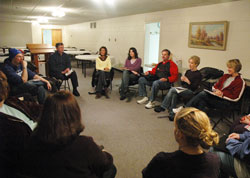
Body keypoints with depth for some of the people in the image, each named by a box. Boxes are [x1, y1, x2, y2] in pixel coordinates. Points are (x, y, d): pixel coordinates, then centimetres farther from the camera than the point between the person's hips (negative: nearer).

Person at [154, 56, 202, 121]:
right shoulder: (188, 71, 17)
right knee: (174, 94, -28)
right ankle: (172, 113, -26)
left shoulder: (198, 74, -3)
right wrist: (182, 80, -2)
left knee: (173, 89, -27)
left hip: (191, 92, -6)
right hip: (183, 88, 6)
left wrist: (188, 81, -18)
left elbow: (195, 87, -9)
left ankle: (163, 107, -18)